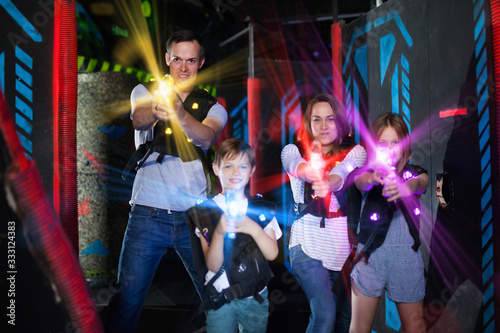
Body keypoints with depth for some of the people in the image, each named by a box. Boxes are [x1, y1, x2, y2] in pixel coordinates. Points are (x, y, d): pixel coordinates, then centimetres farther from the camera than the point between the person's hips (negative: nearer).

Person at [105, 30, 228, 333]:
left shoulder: (213, 108, 11)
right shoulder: (146, 91, 10)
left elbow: (206, 138, -12)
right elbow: (139, 118, -14)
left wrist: (179, 114, -33)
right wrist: (155, 111, -39)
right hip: (148, 213, -1)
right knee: (128, 299, -4)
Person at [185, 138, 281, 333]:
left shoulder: (262, 208, 3)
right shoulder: (204, 212, -5)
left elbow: (272, 254, -6)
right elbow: (213, 265, -11)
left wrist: (254, 229, -23)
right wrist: (219, 232, -28)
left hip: (256, 299, 2)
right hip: (220, 301, -2)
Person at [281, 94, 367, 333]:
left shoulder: (355, 152, 3)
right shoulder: (294, 150, 3)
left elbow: (346, 170, -21)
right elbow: (295, 164, -22)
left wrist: (328, 183, -45)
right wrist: (310, 171, -47)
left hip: (346, 247, 2)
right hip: (308, 245, -2)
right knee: (324, 313, -15)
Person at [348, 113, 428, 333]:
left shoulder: (414, 173, 7)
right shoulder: (369, 172, 4)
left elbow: (422, 182, -17)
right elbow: (360, 181, -20)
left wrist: (409, 186, -42)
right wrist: (373, 178, -45)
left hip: (406, 255, 1)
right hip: (369, 254, -1)